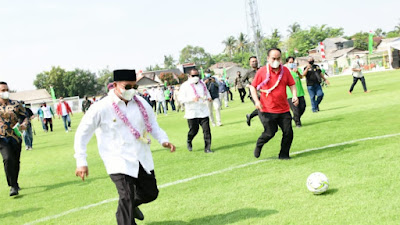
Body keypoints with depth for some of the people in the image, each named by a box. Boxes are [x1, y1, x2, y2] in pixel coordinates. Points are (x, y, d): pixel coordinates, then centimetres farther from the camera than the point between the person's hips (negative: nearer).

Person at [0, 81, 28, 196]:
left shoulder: (16, 105, 3)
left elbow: (24, 117, 7)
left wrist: (24, 124, -14)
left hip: (15, 136, 2)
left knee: (16, 161, 10)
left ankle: (14, 183, 33)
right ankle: (13, 186, -15)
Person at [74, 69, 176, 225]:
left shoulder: (140, 103, 1)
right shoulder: (101, 108, -13)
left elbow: (152, 124, 14)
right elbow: (82, 133, -6)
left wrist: (163, 140, -5)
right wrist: (81, 162, -9)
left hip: (143, 158, 6)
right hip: (119, 162, -5)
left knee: (151, 193, 15)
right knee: (127, 198, -15)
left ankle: (130, 205, 47)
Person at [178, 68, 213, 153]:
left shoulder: (202, 84, 12)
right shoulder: (185, 86, -4)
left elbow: (207, 92, 29)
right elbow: (181, 98, -11)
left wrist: (208, 97, 5)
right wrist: (192, 99, -23)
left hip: (203, 111, 4)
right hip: (192, 113, -4)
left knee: (206, 130, -3)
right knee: (194, 130, 4)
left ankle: (207, 148, 5)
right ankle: (189, 141, 36)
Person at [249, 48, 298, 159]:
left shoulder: (285, 70, 5)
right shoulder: (262, 72, -4)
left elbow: (292, 84, 13)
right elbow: (253, 87, 3)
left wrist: (295, 96, -6)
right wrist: (256, 101, -10)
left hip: (283, 109, 3)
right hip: (267, 110, -3)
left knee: (288, 132, -2)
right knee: (270, 132, -3)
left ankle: (284, 154, 16)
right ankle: (259, 145, 28)